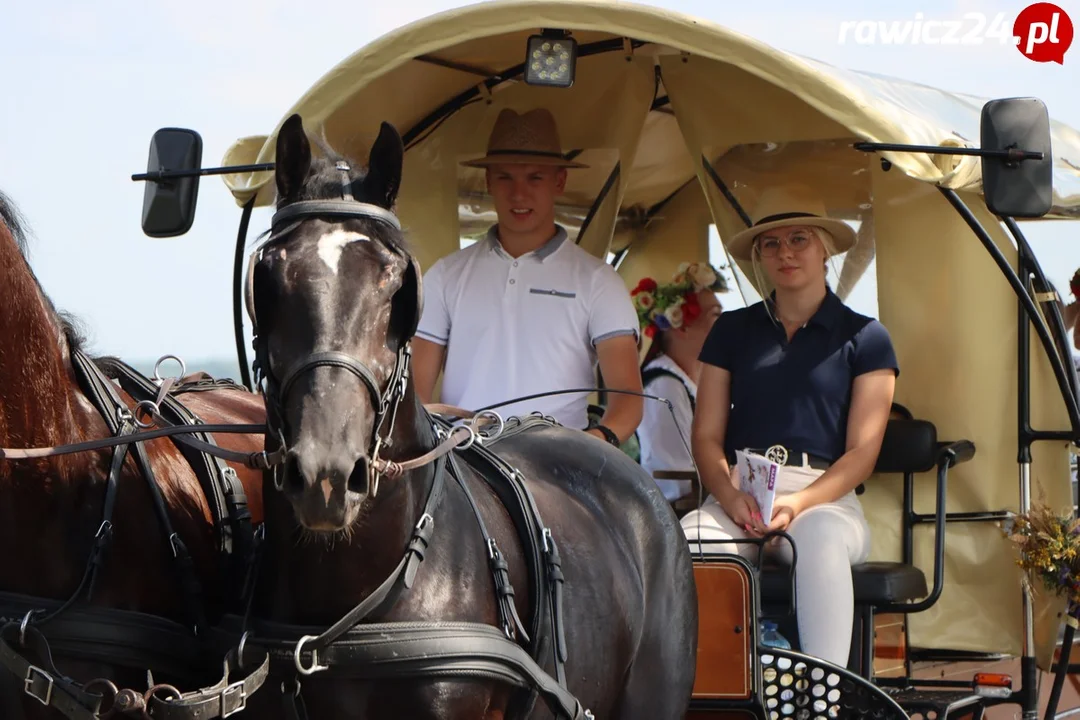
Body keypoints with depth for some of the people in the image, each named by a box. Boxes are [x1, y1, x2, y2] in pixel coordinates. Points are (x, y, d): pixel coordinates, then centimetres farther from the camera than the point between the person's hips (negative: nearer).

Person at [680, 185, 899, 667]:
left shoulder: (864, 338, 12)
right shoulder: (733, 331, 20)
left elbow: (861, 452, 4)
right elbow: (706, 437, 14)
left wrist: (798, 503, -14)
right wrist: (732, 498, -8)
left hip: (827, 499, -2)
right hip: (738, 493, 2)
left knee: (821, 538, -39)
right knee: (687, 539, -34)